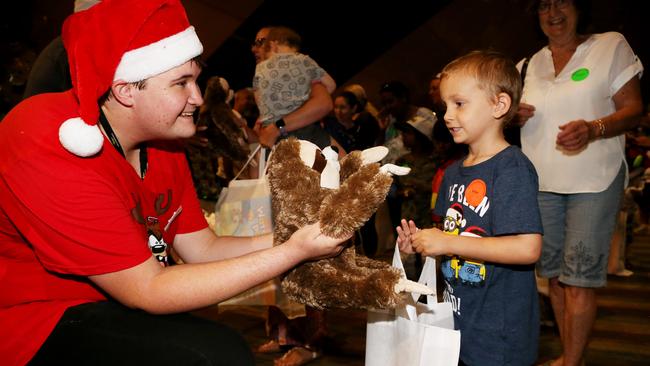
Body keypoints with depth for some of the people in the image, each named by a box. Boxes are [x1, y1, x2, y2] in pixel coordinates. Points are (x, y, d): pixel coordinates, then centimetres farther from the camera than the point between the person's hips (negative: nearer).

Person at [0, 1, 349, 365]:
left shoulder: (161, 137, -2)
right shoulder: (51, 148, -26)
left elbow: (203, 248, -1)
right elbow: (147, 290, -25)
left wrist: (303, 232, -16)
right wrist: (294, 251, -27)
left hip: (111, 306, 7)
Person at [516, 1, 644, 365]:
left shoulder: (612, 46, 0)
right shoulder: (529, 65, 12)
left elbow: (633, 108, -6)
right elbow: (516, 115, 22)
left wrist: (593, 129, -25)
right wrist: (514, 116, -3)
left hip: (594, 181, -4)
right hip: (540, 182, 5)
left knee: (579, 276, -7)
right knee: (555, 272, 10)